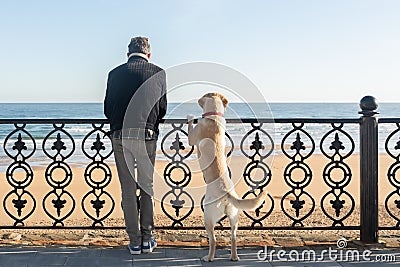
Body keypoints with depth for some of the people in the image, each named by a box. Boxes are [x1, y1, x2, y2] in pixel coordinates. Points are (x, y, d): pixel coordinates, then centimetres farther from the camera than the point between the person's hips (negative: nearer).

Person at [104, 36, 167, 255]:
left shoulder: (115, 74, 5)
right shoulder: (158, 73, 4)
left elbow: (107, 110, 9)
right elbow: (162, 108, 8)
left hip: (120, 137, 0)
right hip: (147, 136, 0)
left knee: (128, 189, 8)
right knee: (147, 187, 13)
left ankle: (134, 241, 12)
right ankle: (147, 239, 16)